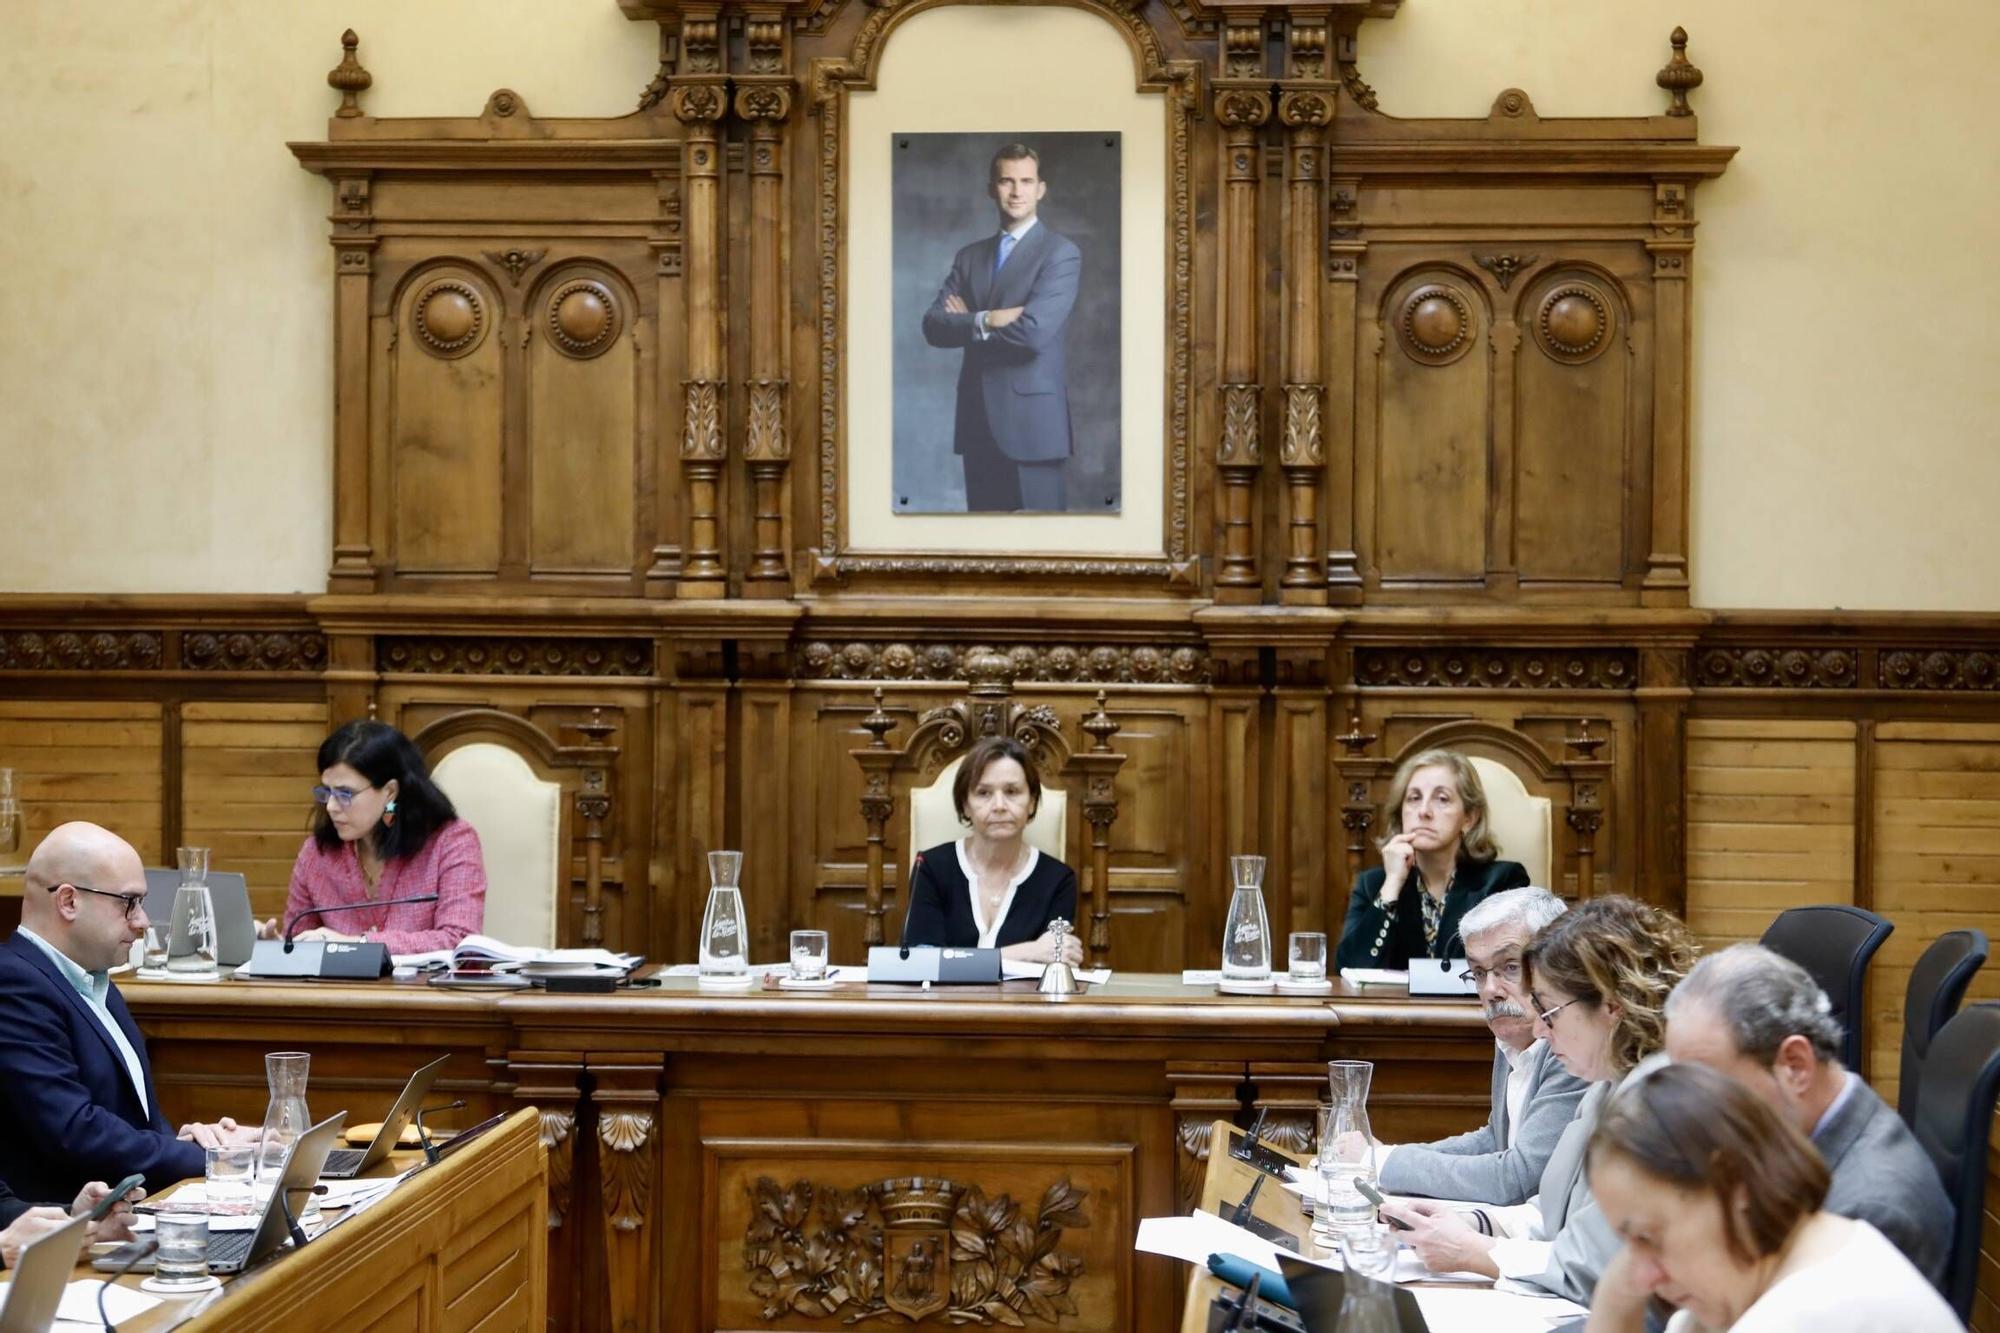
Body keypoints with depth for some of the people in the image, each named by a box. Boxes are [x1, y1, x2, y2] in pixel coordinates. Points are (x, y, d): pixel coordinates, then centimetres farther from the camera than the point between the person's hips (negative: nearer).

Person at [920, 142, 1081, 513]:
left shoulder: (1061, 253, -4)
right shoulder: (970, 256, 14)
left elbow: (1034, 331, -18)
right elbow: (933, 325, 2)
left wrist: (967, 323, -3)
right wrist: (986, 320, -16)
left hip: (1031, 419, -5)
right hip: (977, 419, 5)